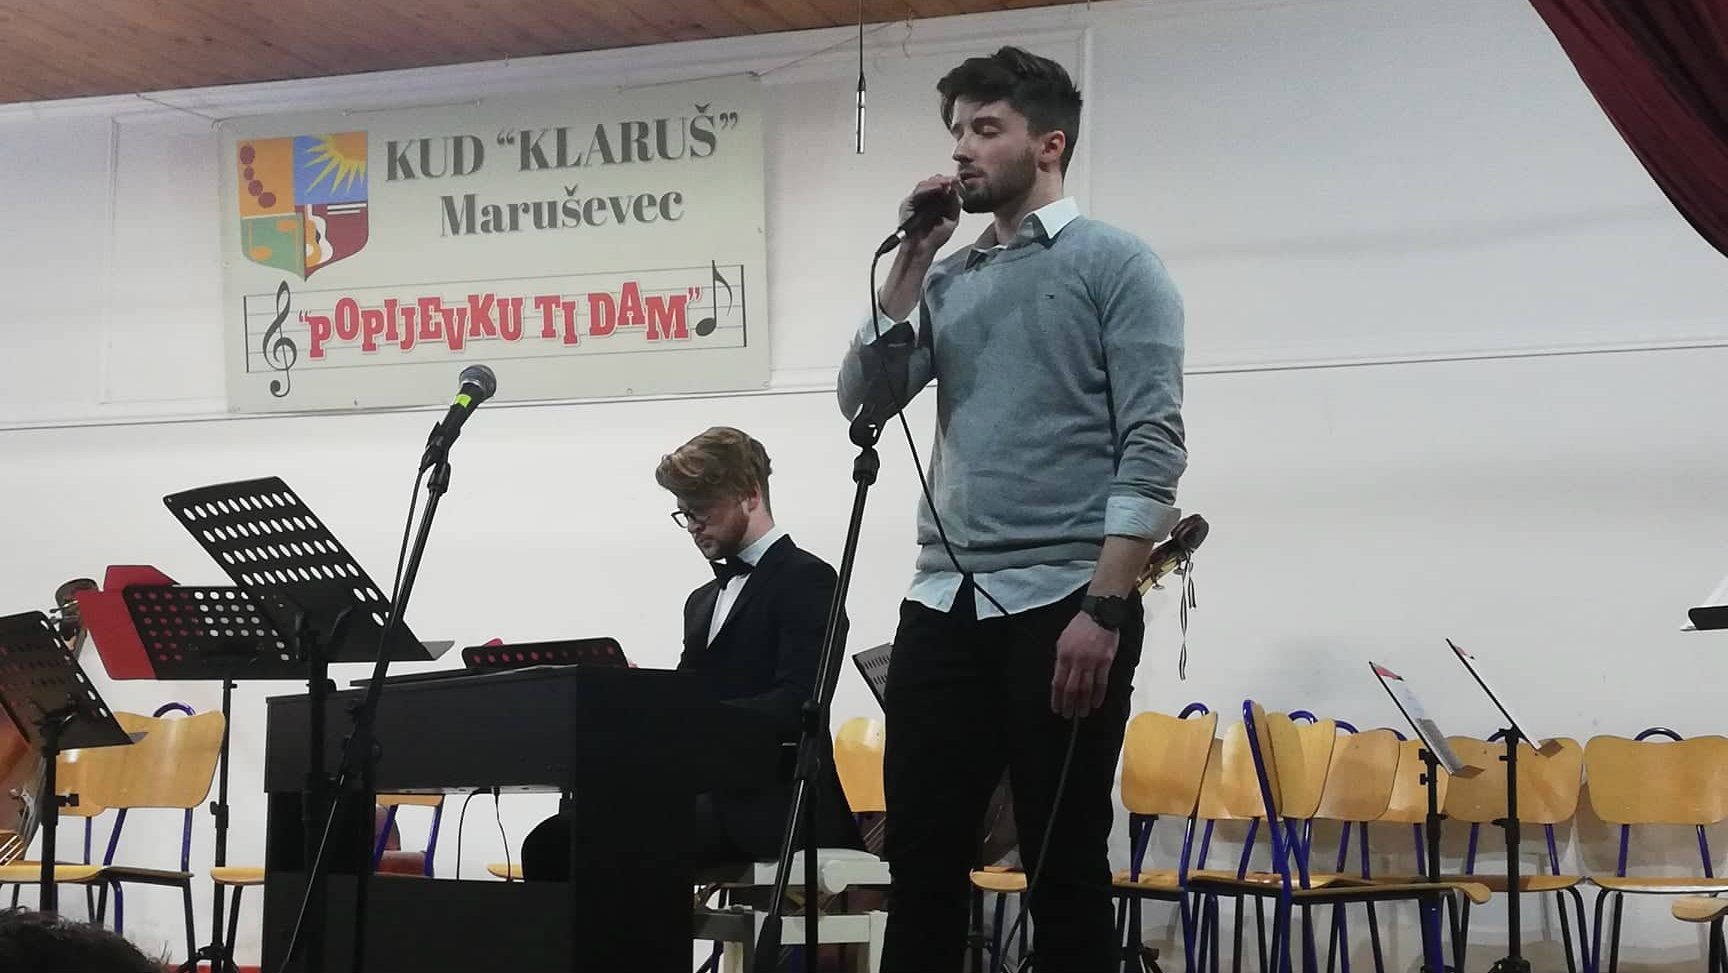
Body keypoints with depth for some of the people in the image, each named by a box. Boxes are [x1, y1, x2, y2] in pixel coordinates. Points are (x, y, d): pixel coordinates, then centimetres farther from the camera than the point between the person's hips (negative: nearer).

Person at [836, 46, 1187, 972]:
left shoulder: (1114, 262, -1)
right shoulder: (949, 279, 17)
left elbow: (1154, 448, -9)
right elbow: (863, 399, 8)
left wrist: (1105, 606, -18)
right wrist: (911, 261, 2)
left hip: (1061, 604, -5)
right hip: (943, 605, 6)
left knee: (1064, 874, 1)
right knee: (920, 863, 6)